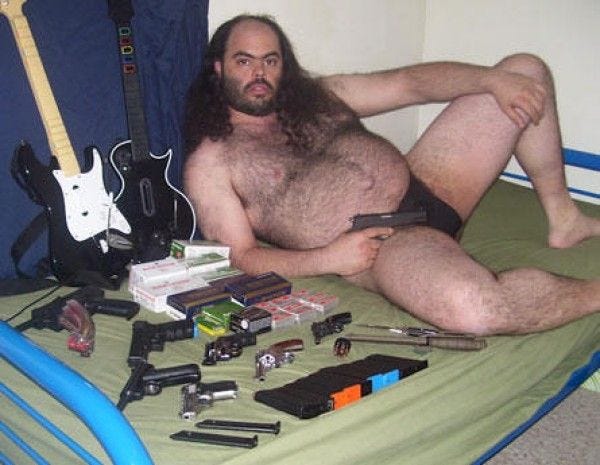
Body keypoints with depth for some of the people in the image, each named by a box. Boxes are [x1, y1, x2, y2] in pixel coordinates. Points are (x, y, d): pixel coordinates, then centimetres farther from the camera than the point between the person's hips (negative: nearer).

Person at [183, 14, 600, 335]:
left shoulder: (317, 95, 17)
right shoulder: (210, 163, 0)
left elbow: (408, 83, 12)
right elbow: (241, 257, -7)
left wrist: (494, 79, -3)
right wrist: (328, 259, -22)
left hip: (424, 188, 7)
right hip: (381, 246, -7)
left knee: (526, 69, 9)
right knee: (470, 306, -41)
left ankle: (564, 220, 14)